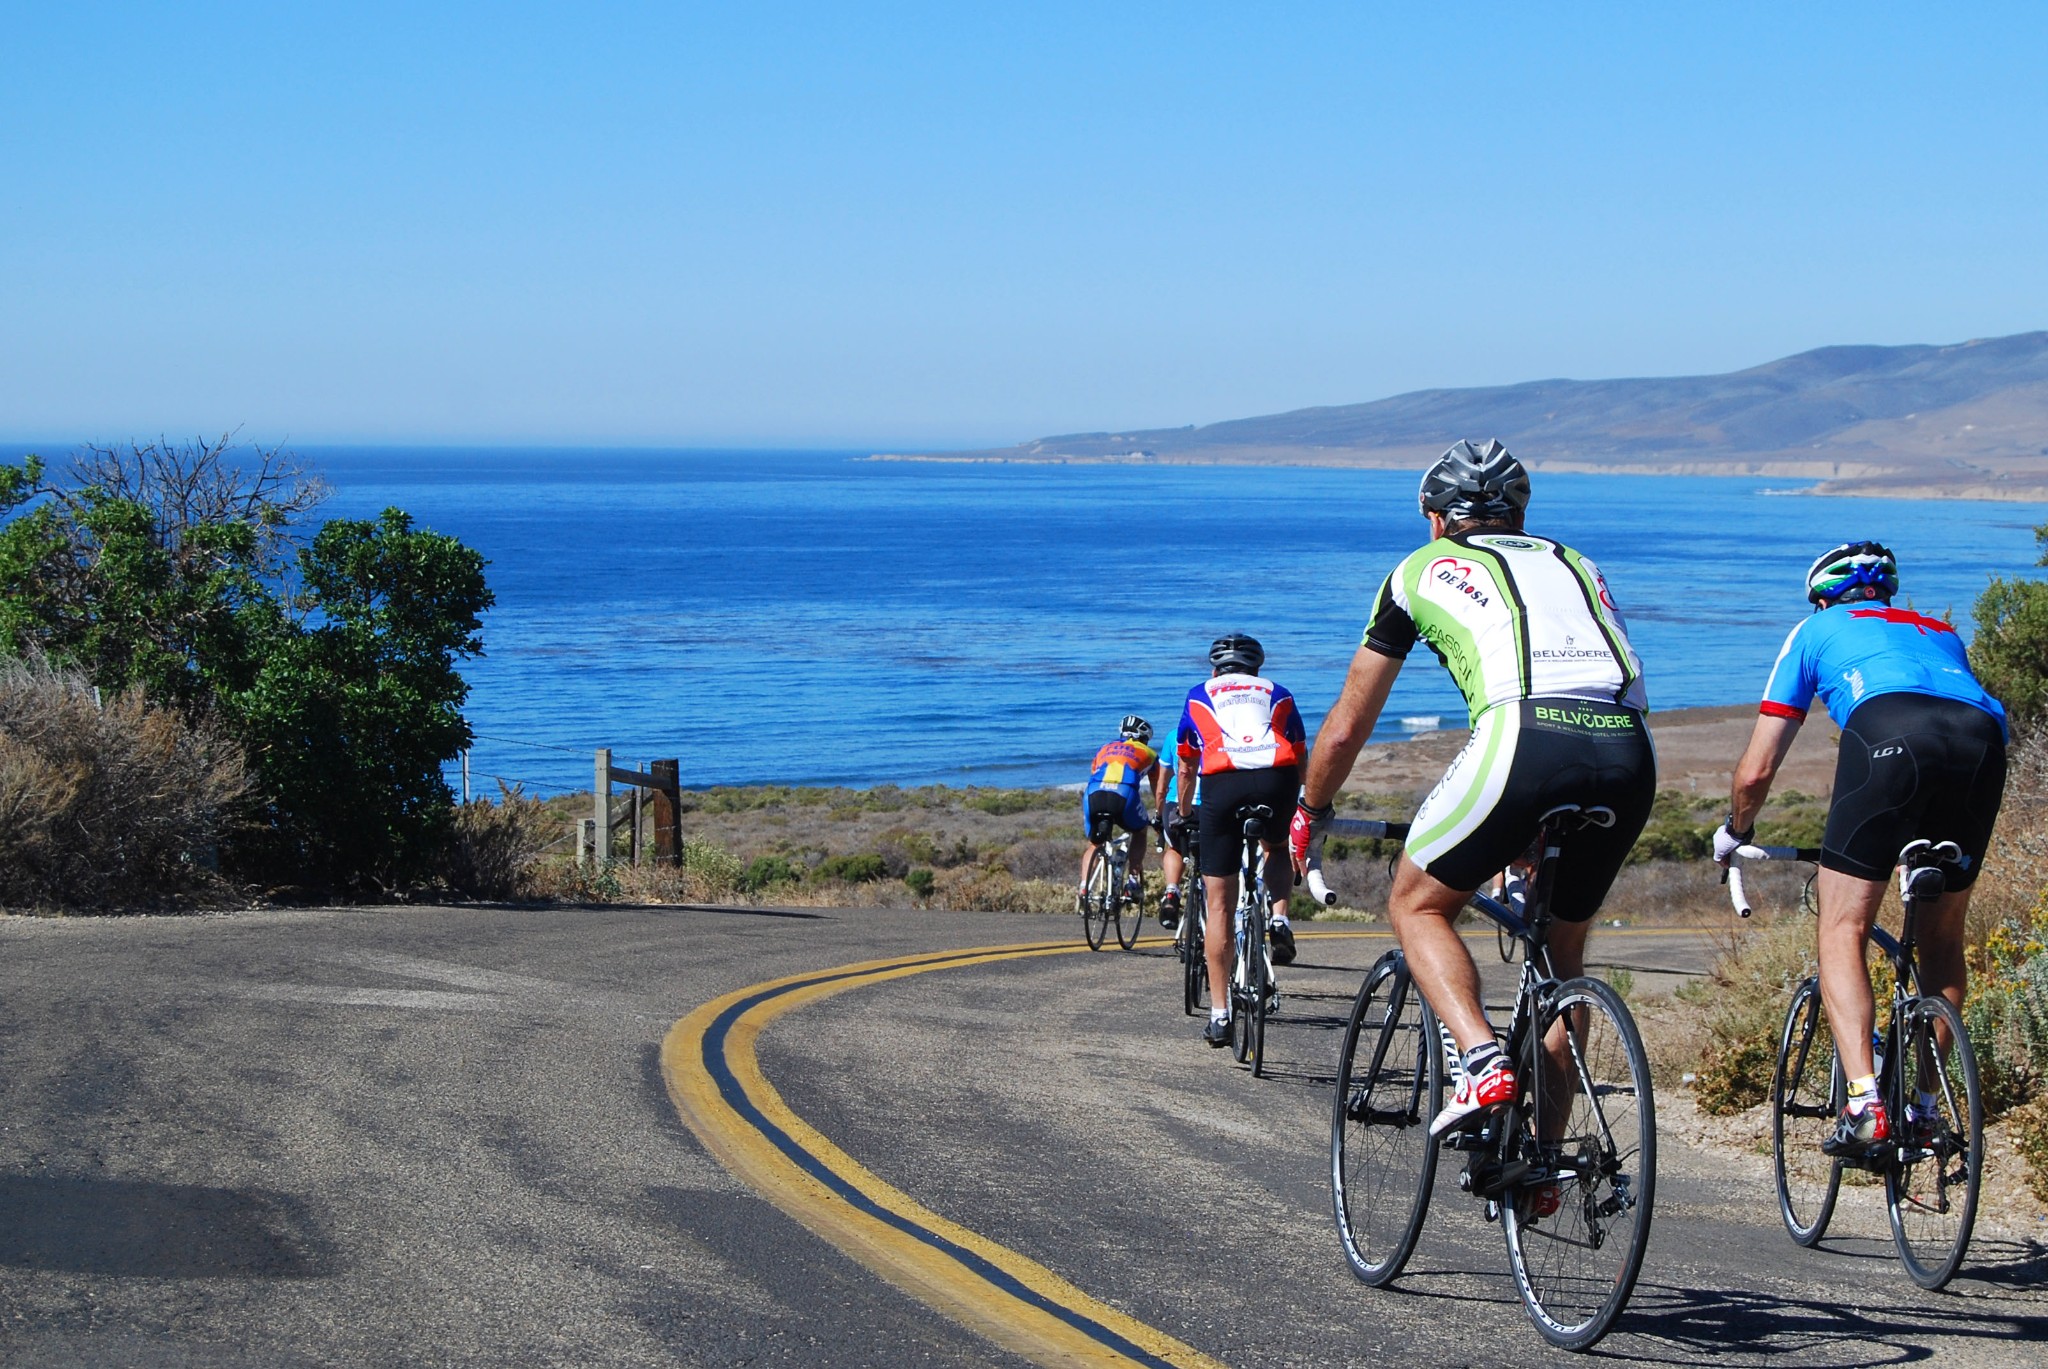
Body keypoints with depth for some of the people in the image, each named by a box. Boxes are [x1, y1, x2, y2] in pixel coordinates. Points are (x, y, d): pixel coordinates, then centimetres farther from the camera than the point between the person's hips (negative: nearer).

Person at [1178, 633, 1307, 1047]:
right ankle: (1278, 918, 6)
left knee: (1219, 906, 7)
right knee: (1279, 849, 34)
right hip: (1278, 780, 1)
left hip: (1222, 784, -1)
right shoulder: (1278, 695, 31)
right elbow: (1301, 760, 33)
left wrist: (1183, 818, 50)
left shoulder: (1199, 696, 30)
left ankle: (1219, 1012, 6)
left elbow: (1186, 769, 35)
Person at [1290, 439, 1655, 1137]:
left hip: (1527, 734, -4)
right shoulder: (1573, 563, 35)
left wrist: (1308, 816, 46)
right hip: (1631, 755, 4)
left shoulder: (1423, 569, 24)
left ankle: (1483, 1060, -7)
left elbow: (1346, 728, 28)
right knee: (1562, 947, 23)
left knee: (1416, 905, 17)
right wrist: (1530, 835, 55)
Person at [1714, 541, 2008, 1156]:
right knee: (1942, 936, 21)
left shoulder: (1817, 631, 31)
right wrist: (1921, 840, 60)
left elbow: (1756, 772, 28)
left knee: (1841, 930, 2)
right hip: (1984, 738, 4)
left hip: (1888, 733, -4)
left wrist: (1732, 835, 48)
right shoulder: (1940, 631, 42)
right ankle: (1925, 1108, 21)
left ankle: (1864, 1103, -15)